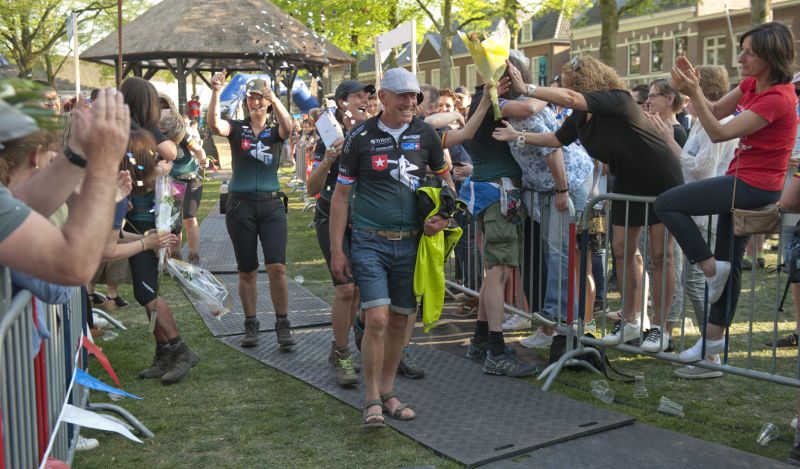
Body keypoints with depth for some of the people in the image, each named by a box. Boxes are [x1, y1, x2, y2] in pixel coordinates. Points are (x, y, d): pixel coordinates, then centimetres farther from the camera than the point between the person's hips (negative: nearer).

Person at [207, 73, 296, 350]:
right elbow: (214, 124, -18)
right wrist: (216, 93, -33)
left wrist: (274, 100, -37)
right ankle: (251, 326, 21)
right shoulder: (237, 128, 3)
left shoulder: (275, 130, 4)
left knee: (277, 267, -10)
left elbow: (288, 127, -20)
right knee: (247, 271, 8)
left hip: (271, 204, 0)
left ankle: (283, 325, 3)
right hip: (240, 204, 0)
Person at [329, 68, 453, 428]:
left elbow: (444, 176, 19)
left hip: (410, 242, 3)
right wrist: (337, 250, -3)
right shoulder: (360, 137, -3)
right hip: (370, 242, -3)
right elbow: (341, 195, 1)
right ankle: (372, 400, 3)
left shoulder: (425, 134, 4)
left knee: (399, 320, 9)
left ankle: (387, 391, 25)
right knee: (377, 319, -12)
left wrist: (444, 216, 0)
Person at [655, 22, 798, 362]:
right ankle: (715, 336, 24)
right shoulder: (751, 84, 5)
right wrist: (694, 86, -8)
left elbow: (718, 133, -24)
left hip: (754, 186, -9)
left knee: (666, 204, -13)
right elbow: (715, 111, 9)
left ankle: (710, 266, 0)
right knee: (729, 262, 14)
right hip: (744, 181, 9)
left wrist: (693, 93, -26)